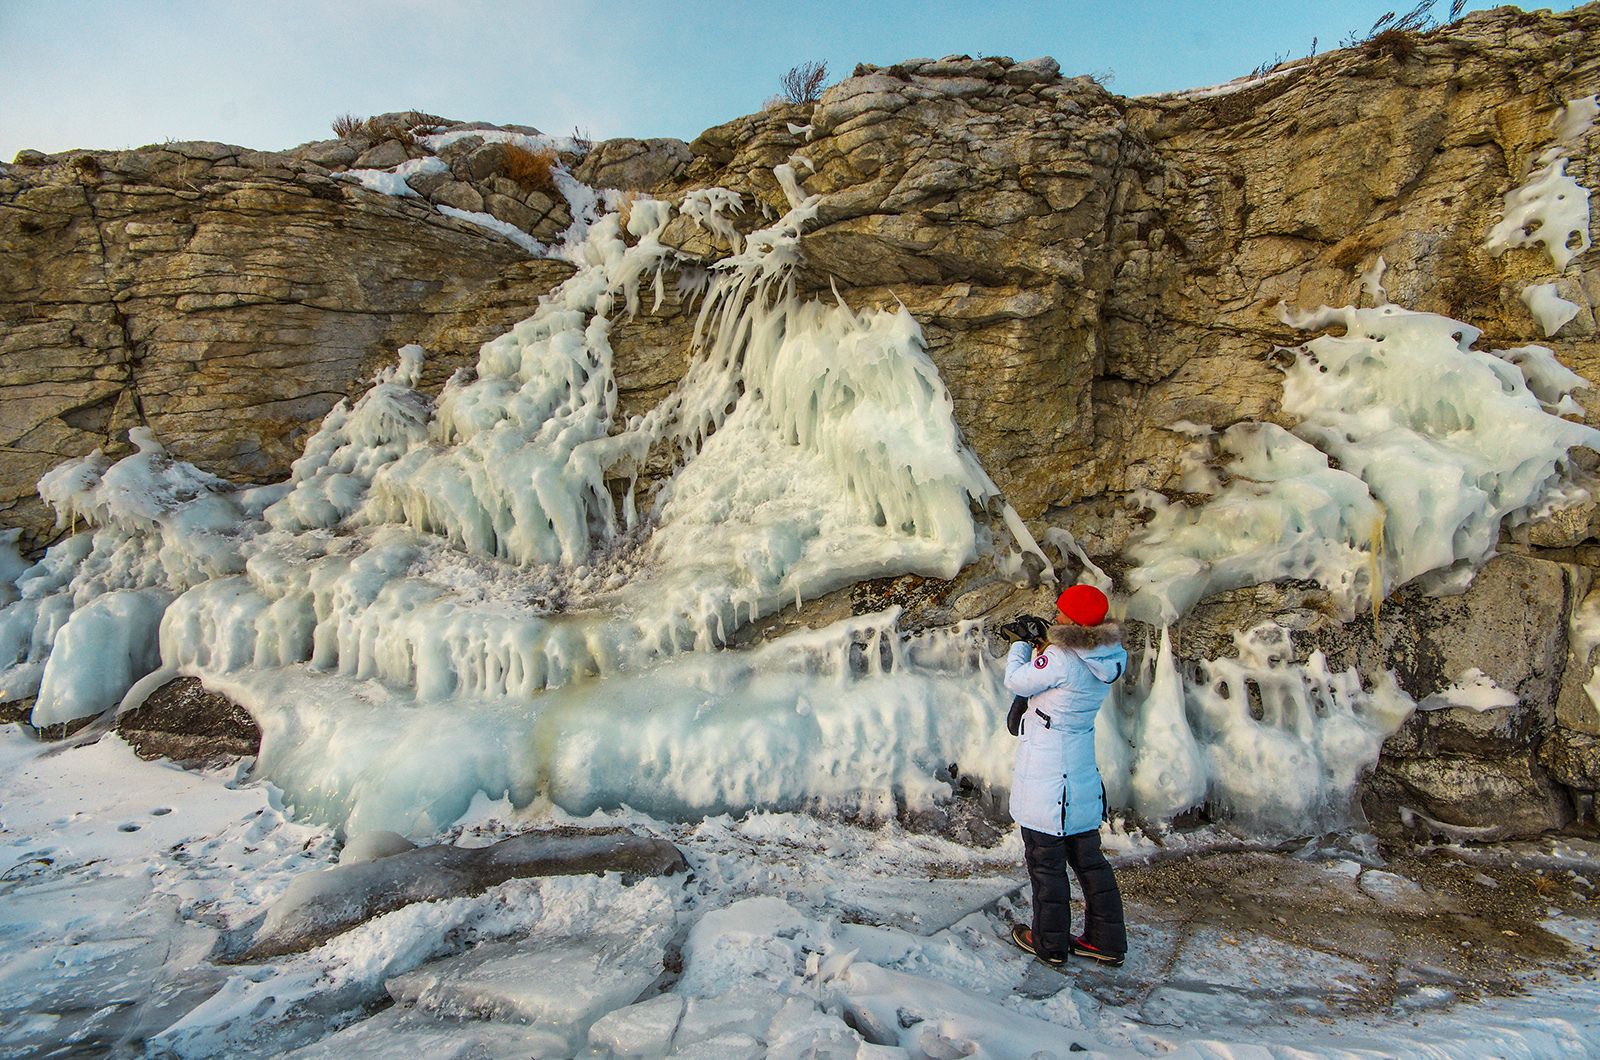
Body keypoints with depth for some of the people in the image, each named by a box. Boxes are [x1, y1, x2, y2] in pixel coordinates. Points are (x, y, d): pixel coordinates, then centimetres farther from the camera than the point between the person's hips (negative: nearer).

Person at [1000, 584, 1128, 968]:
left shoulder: (1059, 659, -24)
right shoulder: (1109, 659, 0)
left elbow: (1016, 682, -10)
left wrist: (1020, 645, 4)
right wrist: (1038, 641, 11)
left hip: (1044, 775, -8)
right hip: (1083, 774, 8)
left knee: (1046, 861, 7)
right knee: (1088, 857, 18)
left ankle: (1049, 943, 21)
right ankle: (1107, 940, 27)